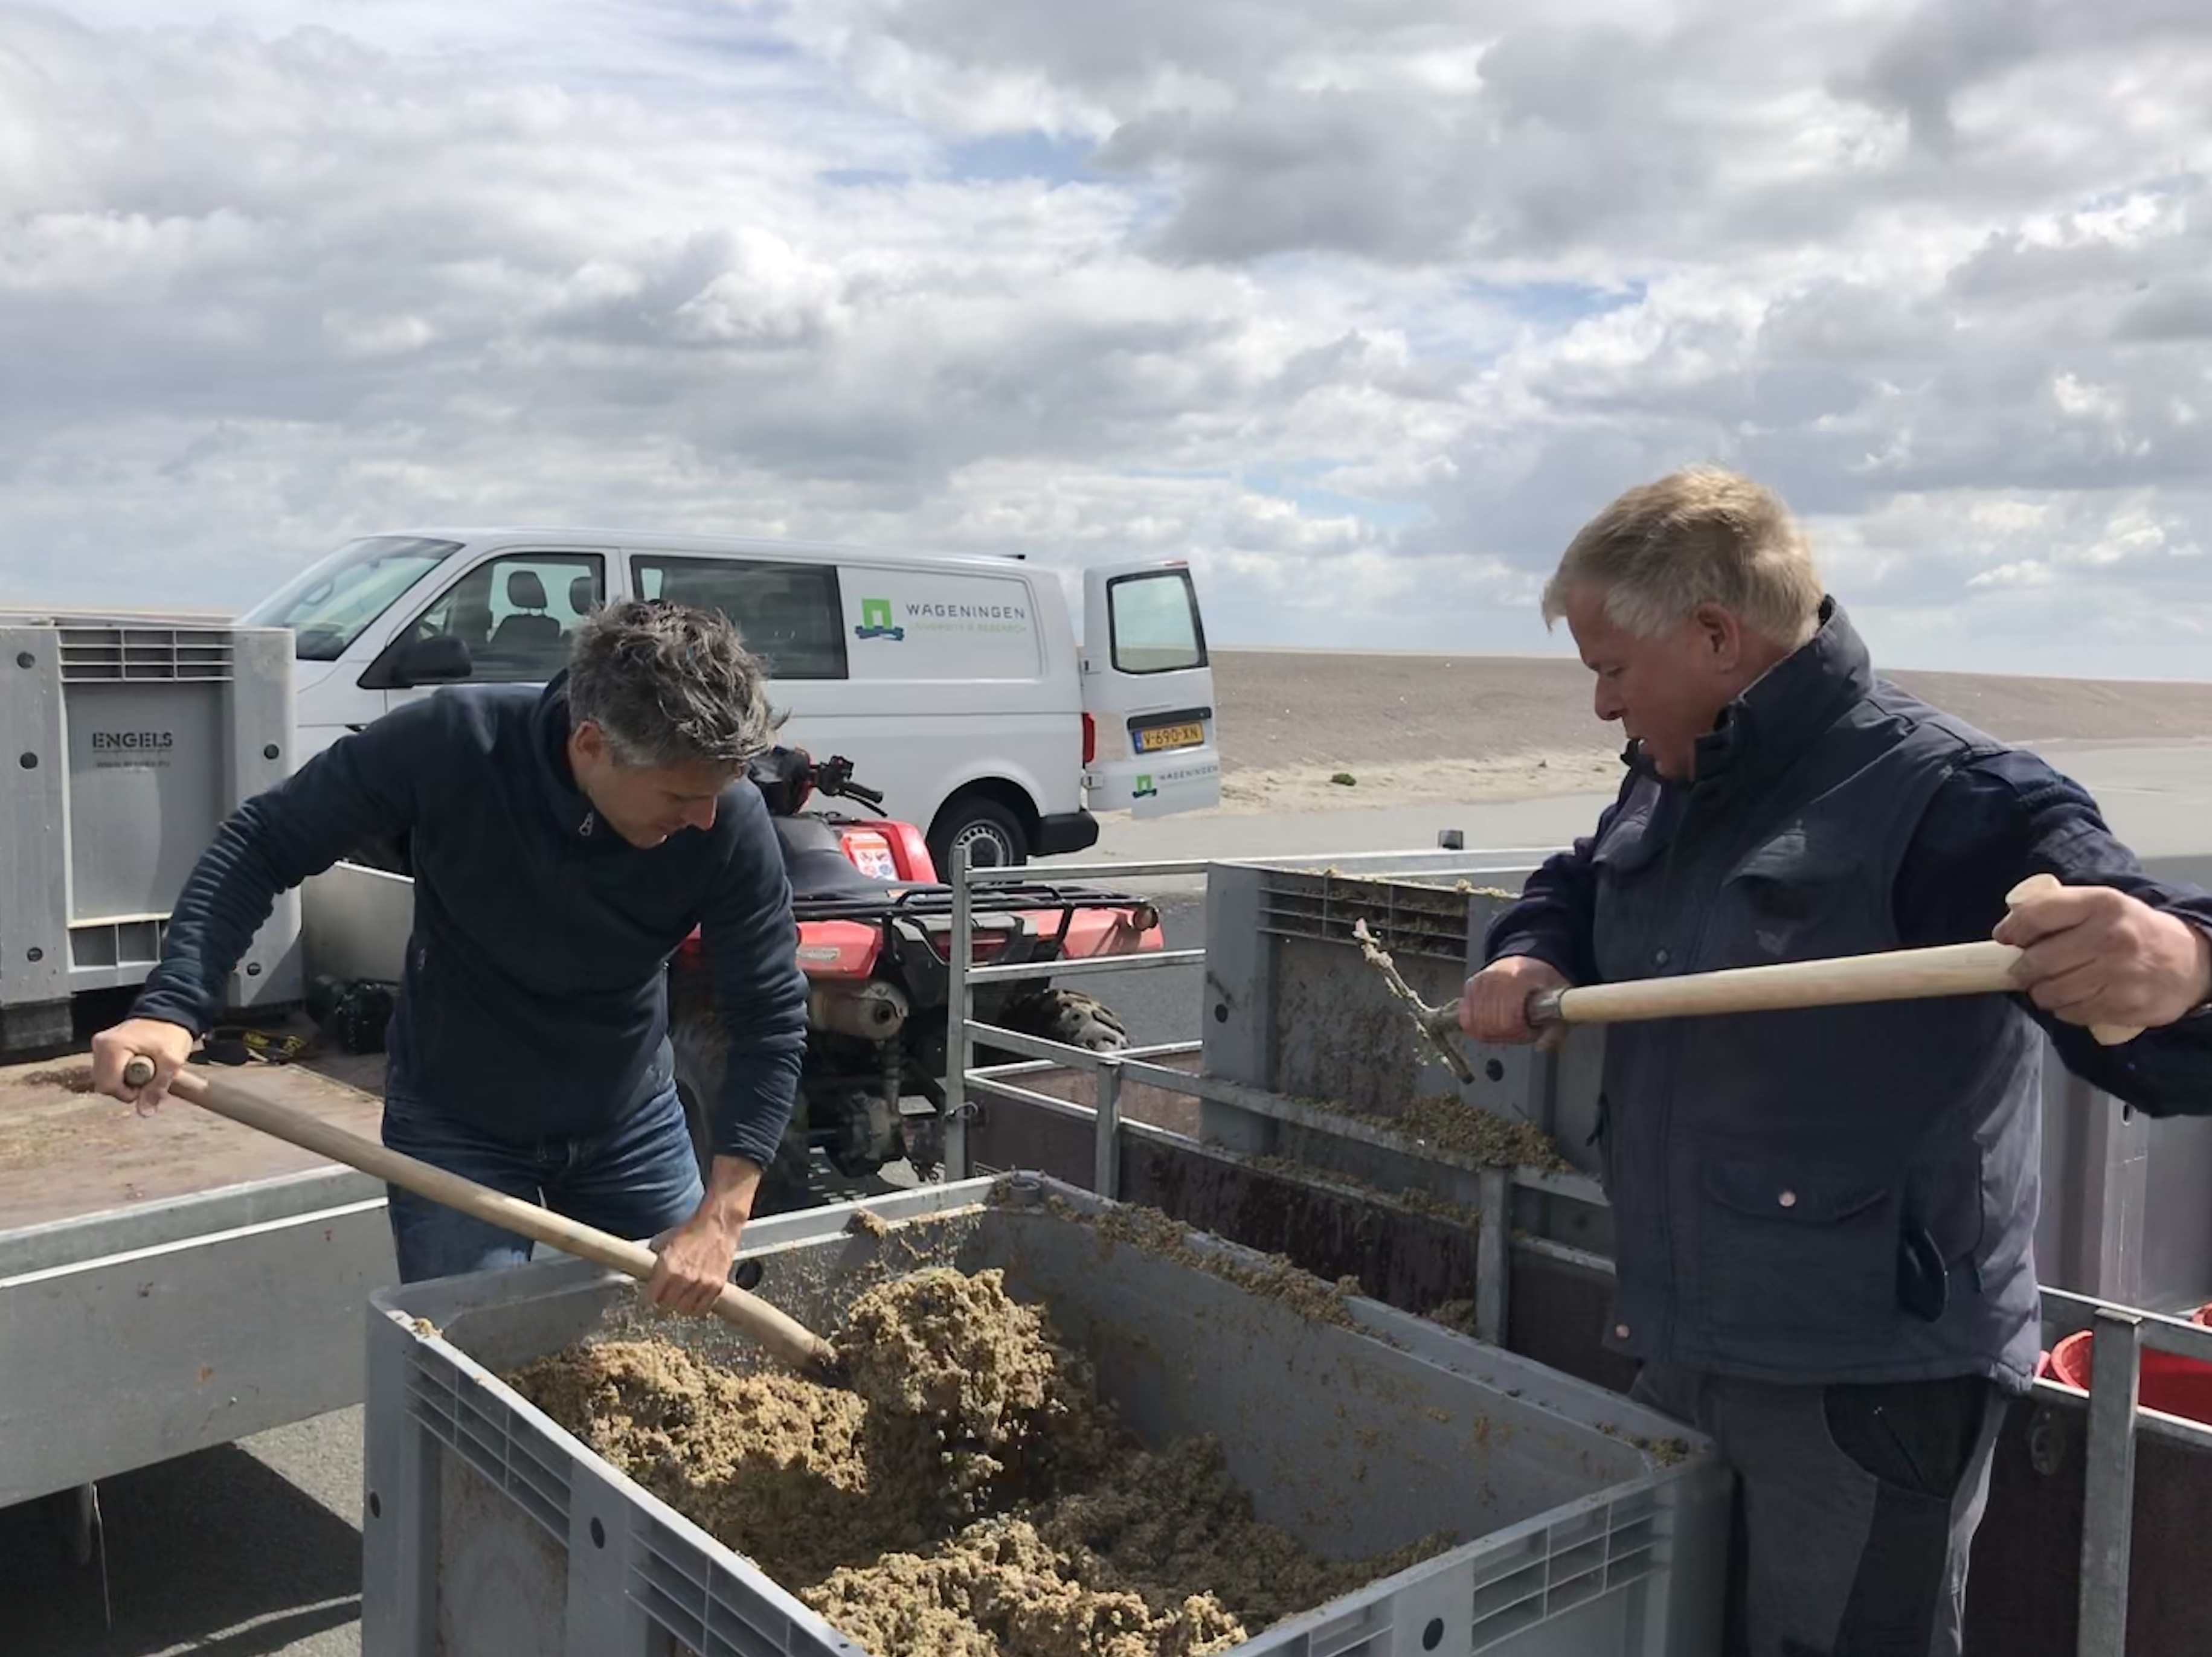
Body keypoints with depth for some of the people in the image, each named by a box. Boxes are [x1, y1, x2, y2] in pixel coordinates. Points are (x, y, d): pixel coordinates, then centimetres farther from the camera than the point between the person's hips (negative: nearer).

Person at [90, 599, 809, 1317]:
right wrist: (171, 1008, -30)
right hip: (454, 1127, -2)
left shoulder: (728, 820, -26)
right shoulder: (451, 742, -29)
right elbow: (261, 846, -17)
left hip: (632, 1124, 2)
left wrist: (721, 1217, -29)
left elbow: (771, 1017, -20)